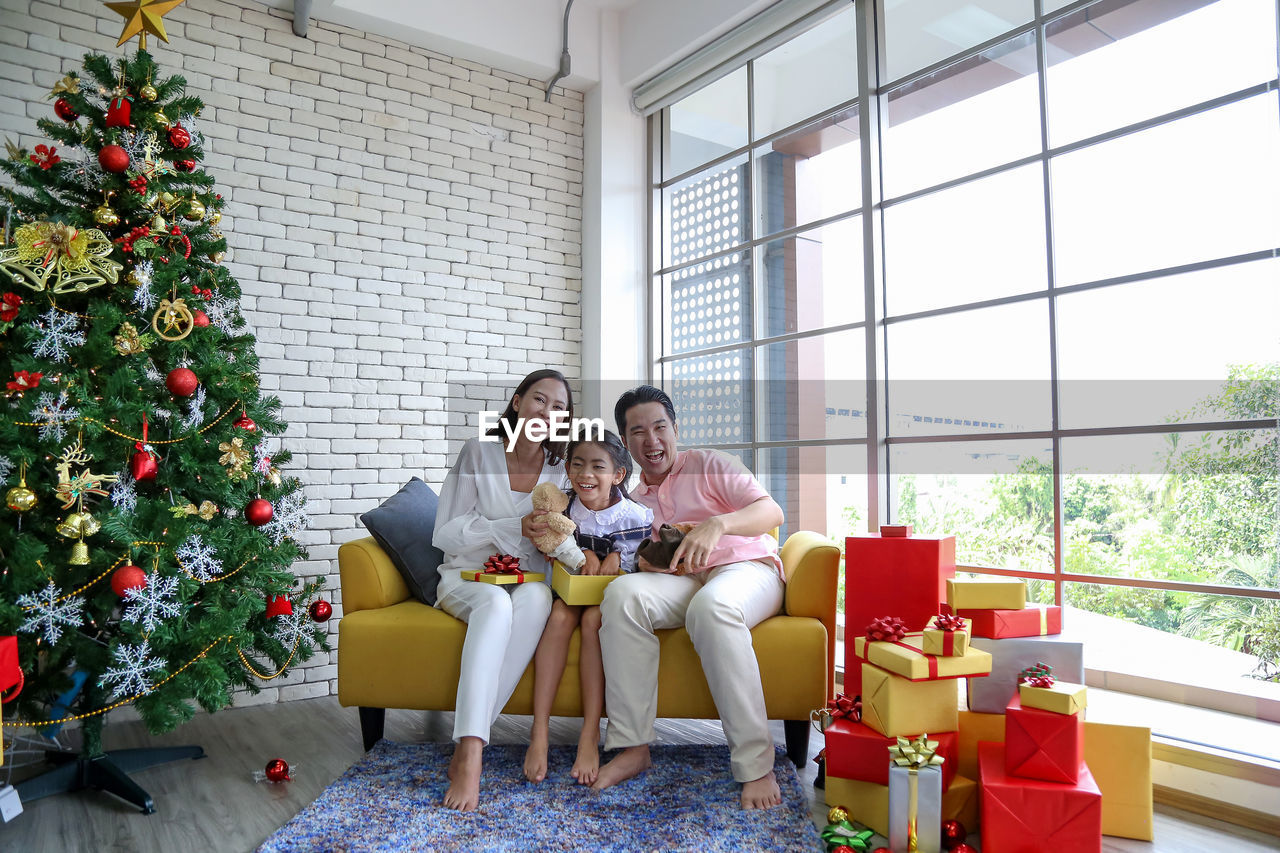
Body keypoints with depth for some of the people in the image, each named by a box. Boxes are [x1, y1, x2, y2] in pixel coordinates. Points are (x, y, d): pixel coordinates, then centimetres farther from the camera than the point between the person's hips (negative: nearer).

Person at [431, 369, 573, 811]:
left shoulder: (561, 469, 4)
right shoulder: (479, 451, -5)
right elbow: (446, 534, -8)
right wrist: (516, 528, -21)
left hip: (528, 579, 2)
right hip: (467, 576, -2)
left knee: (536, 597, -35)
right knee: (496, 602, -37)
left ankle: (468, 741, -35)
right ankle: (469, 756, -43)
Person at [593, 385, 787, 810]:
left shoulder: (710, 465, 6)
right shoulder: (634, 500, 21)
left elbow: (771, 511, -6)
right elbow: (642, 561, 20)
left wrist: (717, 524, -25)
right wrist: (645, 563, -6)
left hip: (748, 570, -4)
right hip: (684, 581, 4)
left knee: (711, 606, -39)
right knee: (622, 592, -28)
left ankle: (756, 766, -33)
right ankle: (632, 747, -24)